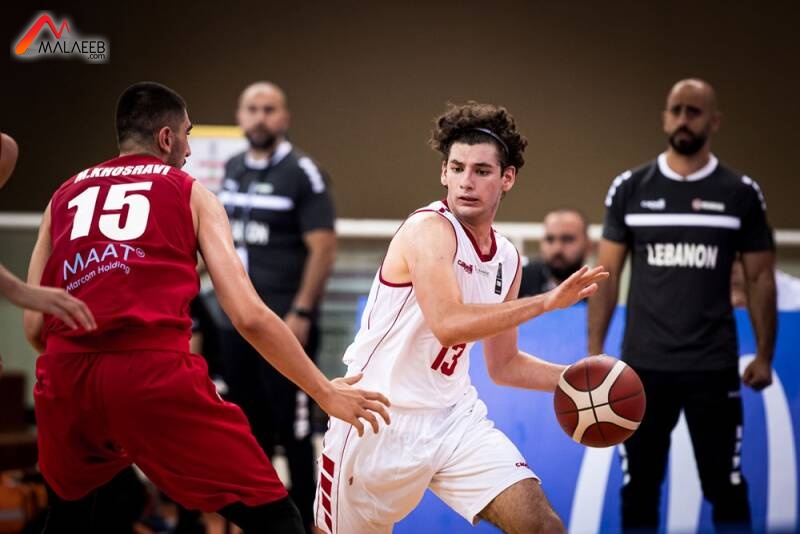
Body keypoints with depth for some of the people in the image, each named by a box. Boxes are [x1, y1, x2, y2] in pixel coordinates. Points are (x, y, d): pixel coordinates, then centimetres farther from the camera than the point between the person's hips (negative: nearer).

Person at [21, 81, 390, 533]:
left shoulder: (63, 196, 22)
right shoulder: (191, 194, 15)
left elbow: (34, 327, 15)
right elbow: (249, 317, 5)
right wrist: (326, 393, 12)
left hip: (66, 376, 4)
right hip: (155, 373, -4)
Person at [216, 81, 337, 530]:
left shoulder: (302, 173, -9)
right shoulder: (234, 169, 12)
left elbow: (324, 248, -13)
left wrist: (301, 314, -17)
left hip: (284, 321, -6)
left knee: (292, 427, -2)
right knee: (248, 424, 12)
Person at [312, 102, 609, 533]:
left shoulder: (507, 258, 8)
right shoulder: (430, 228, -15)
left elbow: (503, 365, 18)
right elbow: (448, 324, -31)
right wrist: (546, 302, -28)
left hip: (454, 417, 6)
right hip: (381, 422, -6)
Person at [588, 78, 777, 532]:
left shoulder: (741, 194, 1)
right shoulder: (630, 188, 3)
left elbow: (761, 279, 4)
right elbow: (608, 274, 5)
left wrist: (765, 357, -4)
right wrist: (595, 351, -1)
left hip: (714, 368, -1)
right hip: (643, 365, 1)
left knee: (727, 488, 2)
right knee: (639, 489, 8)